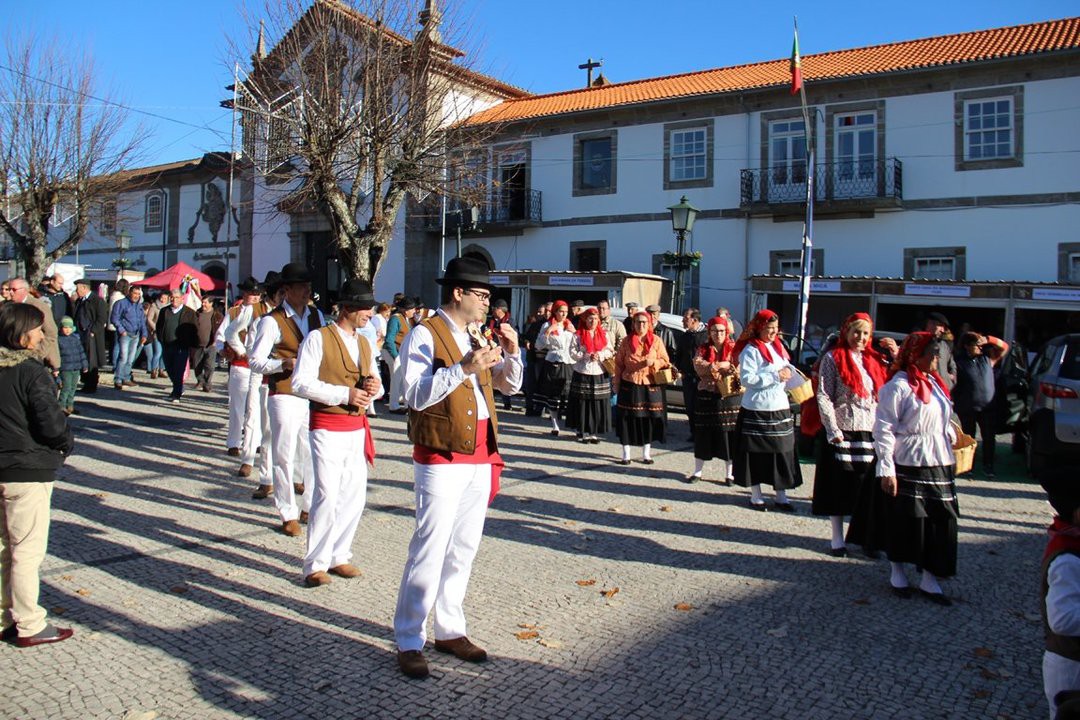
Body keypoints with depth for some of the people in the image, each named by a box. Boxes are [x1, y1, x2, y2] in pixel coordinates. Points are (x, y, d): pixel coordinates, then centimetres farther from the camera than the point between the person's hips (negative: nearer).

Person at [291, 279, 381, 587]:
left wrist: (374, 386, -5)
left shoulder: (365, 343, 14)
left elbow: (375, 383, 20)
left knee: (354, 495, 10)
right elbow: (301, 383, -15)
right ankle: (315, 565, 6)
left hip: (357, 428, 7)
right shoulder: (318, 338, -8)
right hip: (328, 427, -7)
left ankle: (338, 556, 24)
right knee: (327, 495, -7)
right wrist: (345, 393, -20)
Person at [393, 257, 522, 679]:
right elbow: (416, 395, -18)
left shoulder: (477, 337, 14)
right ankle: (409, 641, 7)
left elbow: (509, 385, 17)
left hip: (480, 455, 8)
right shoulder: (425, 335, -8)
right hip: (441, 457, -8)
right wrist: (464, 368, -26)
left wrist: (511, 352, -1)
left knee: (464, 549, 13)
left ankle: (449, 631, 25)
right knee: (430, 549, -5)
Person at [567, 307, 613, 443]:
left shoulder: (604, 334, 13)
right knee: (582, 403, -2)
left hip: (600, 374, 3)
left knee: (598, 404, 0)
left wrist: (600, 355, -10)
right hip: (582, 374, -2)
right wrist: (588, 356, -15)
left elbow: (610, 351, 9)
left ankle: (594, 432, 8)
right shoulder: (578, 335, 2)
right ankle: (582, 432, 8)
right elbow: (573, 353, -4)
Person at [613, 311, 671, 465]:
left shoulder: (656, 341, 3)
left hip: (650, 386, 0)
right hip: (629, 385, 0)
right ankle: (626, 454, 11)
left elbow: (665, 361, 4)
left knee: (649, 418, 4)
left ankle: (646, 454, 19)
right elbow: (619, 363, 8)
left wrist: (653, 362, -16)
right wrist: (616, 383, 5)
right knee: (628, 419, 0)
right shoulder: (627, 341, 5)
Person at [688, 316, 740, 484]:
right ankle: (698, 471, 18)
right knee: (704, 434, 7)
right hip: (707, 397, 2)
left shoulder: (735, 349, 2)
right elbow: (699, 366, -10)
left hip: (730, 397, -1)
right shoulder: (702, 350, 8)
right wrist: (720, 365, -22)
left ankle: (730, 473, 15)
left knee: (729, 434, 2)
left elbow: (740, 369, -11)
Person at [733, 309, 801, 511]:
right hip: (757, 409, -6)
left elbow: (786, 367, 24)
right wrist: (775, 376, -19)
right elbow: (746, 379, -18)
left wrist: (788, 371, 1)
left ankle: (781, 497, 14)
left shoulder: (778, 346, 13)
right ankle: (756, 496, 15)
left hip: (780, 407, 7)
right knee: (757, 454, 3)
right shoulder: (751, 350, -9)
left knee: (782, 452, 6)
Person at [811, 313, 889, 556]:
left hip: (871, 433, 4)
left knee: (869, 488, 5)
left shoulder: (875, 360, 14)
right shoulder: (833, 358, -1)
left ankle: (867, 538, 18)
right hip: (843, 432, -4)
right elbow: (823, 397, -8)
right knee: (839, 487, 4)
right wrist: (832, 430, -15)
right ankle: (837, 539, 15)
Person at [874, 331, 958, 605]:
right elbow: (884, 430, -15)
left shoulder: (935, 383, 13)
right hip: (909, 466, -7)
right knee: (905, 519, 4)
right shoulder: (897, 386, -12)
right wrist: (886, 469, -18)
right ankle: (897, 572, 25)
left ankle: (930, 579, 16)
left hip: (939, 464, 7)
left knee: (941, 521, 6)